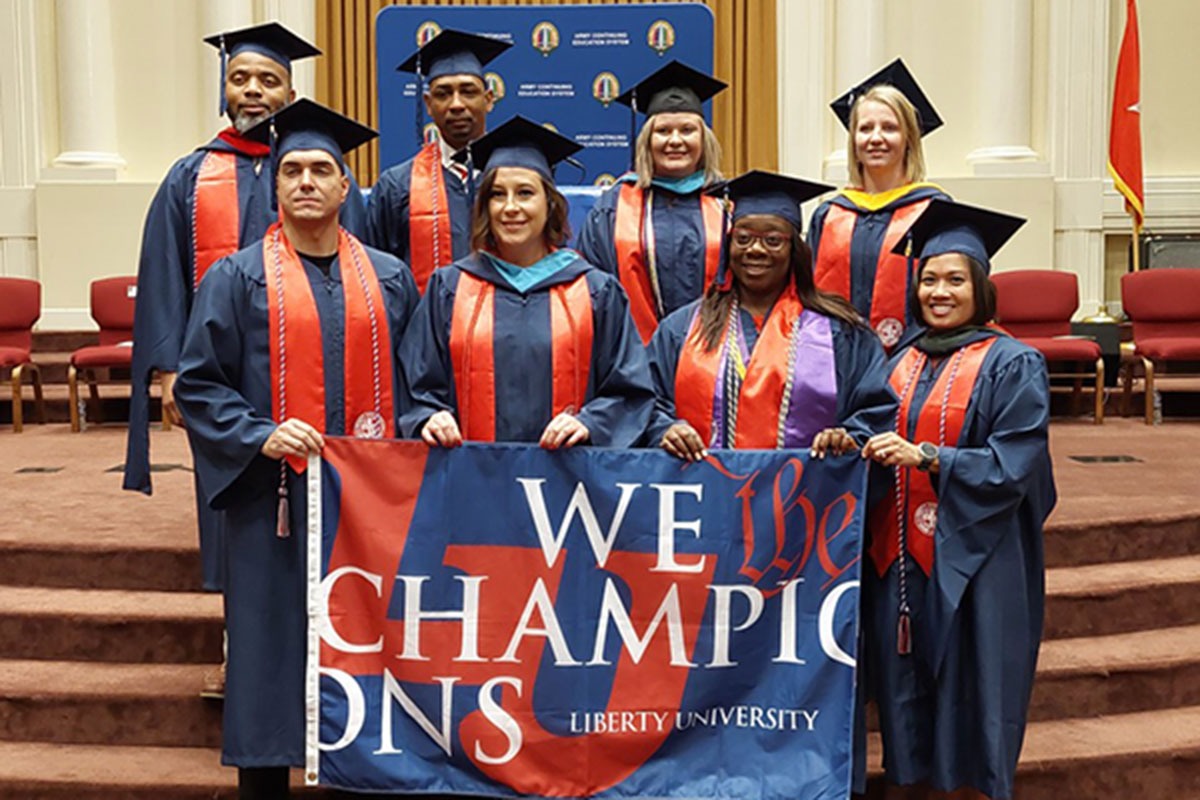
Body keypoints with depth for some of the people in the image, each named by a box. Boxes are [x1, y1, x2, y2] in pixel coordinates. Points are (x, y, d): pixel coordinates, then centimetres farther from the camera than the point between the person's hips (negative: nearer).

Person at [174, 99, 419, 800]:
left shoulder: (389, 278, 10)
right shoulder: (238, 279, 3)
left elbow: (413, 378, 13)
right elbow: (198, 384, 0)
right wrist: (260, 436, -14)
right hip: (274, 497, -2)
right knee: (273, 645, 4)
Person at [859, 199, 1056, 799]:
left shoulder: (1013, 365, -5)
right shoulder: (903, 359, 11)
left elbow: (1012, 465, -13)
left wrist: (925, 457, -22)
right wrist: (862, 444, -2)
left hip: (972, 557, -5)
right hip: (899, 553, 5)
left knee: (968, 690, 2)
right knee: (904, 682, 10)